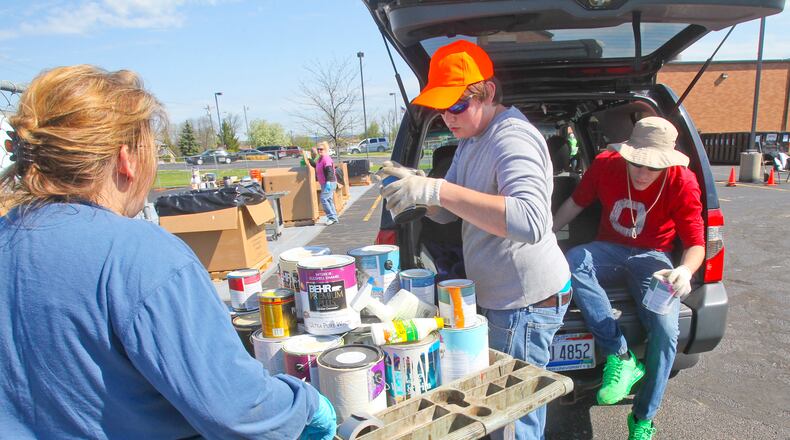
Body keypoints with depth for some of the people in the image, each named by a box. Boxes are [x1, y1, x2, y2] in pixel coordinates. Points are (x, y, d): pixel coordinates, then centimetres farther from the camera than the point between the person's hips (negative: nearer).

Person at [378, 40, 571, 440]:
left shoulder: (512, 138, -21)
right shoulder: (472, 139, 11)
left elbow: (531, 222, -37)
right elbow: (448, 212, 12)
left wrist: (438, 190, -39)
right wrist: (416, 187, -9)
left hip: (527, 301, -10)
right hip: (500, 297, 10)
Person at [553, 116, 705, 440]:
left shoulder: (682, 183, -13)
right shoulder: (606, 164, -9)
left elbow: (696, 244, -12)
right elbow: (575, 204, 7)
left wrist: (685, 271, -35)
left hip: (652, 257, -1)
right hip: (610, 251, 2)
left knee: (666, 331, -24)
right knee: (572, 262, -34)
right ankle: (621, 357, -28)